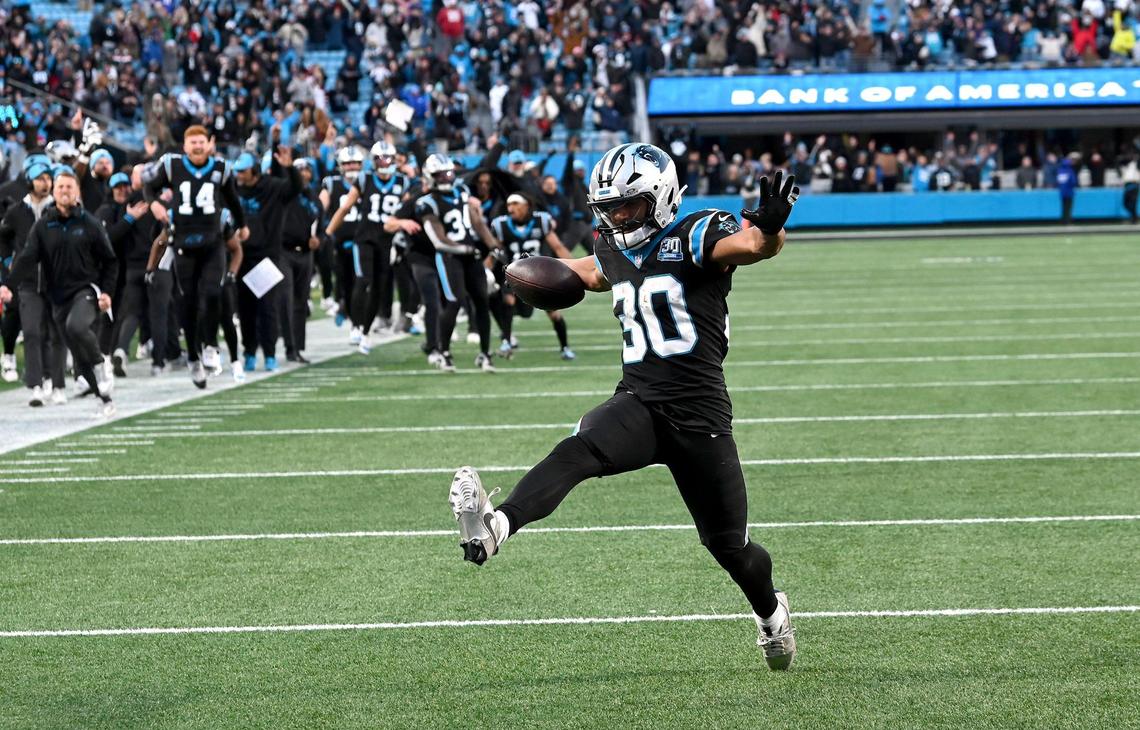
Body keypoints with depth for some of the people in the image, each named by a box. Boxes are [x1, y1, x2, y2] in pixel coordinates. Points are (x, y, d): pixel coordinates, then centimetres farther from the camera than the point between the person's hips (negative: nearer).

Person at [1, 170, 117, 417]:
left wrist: (106, 291, -7)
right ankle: (105, 399, 15)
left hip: (86, 290, -3)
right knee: (80, 356, 4)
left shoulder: (90, 224, 0)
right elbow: (27, 258, -5)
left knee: (76, 326, -34)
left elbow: (109, 261, 5)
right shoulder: (43, 226, 4)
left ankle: (99, 369, -13)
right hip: (59, 297, 4)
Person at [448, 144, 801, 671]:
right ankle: (495, 526, -54)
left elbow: (754, 245, -28)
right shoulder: (617, 251, 12)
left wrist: (770, 226, -48)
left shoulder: (695, 236, -8)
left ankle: (770, 610, 41)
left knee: (729, 545, 8)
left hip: (700, 414, -4)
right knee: (578, 450, -30)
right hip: (637, 403, 4)